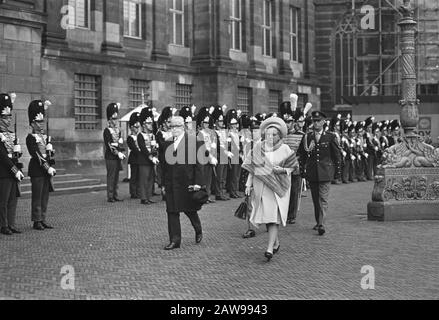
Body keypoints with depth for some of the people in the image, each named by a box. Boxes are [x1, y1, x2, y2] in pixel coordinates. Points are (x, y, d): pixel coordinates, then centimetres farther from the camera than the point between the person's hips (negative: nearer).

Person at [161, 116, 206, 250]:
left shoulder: (194, 141, -5)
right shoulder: (168, 143, 11)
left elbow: (198, 162, -7)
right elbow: (165, 164, 13)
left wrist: (198, 182, -12)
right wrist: (164, 183, 10)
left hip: (188, 182, -4)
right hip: (171, 183, 4)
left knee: (189, 209, 8)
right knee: (172, 211, 1)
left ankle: (198, 231, 34)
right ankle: (174, 240, 6)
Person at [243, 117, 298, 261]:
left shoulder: (285, 149, -2)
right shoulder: (258, 148, 4)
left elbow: (292, 167, 3)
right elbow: (252, 168, 8)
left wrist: (282, 170, -17)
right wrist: (249, 184, 2)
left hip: (277, 187, -3)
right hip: (261, 188, 3)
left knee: (274, 218, -11)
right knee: (266, 216, 8)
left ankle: (270, 248, -14)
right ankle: (276, 242, 30)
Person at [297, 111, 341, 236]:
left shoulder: (330, 137, 1)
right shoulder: (307, 137, 7)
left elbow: (337, 154, 5)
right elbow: (301, 154, 12)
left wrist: (338, 170, 4)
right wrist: (303, 169, 6)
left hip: (325, 171, -3)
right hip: (312, 173, 3)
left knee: (323, 199, -10)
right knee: (315, 199, 11)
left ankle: (321, 224, -16)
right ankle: (318, 222, 23)